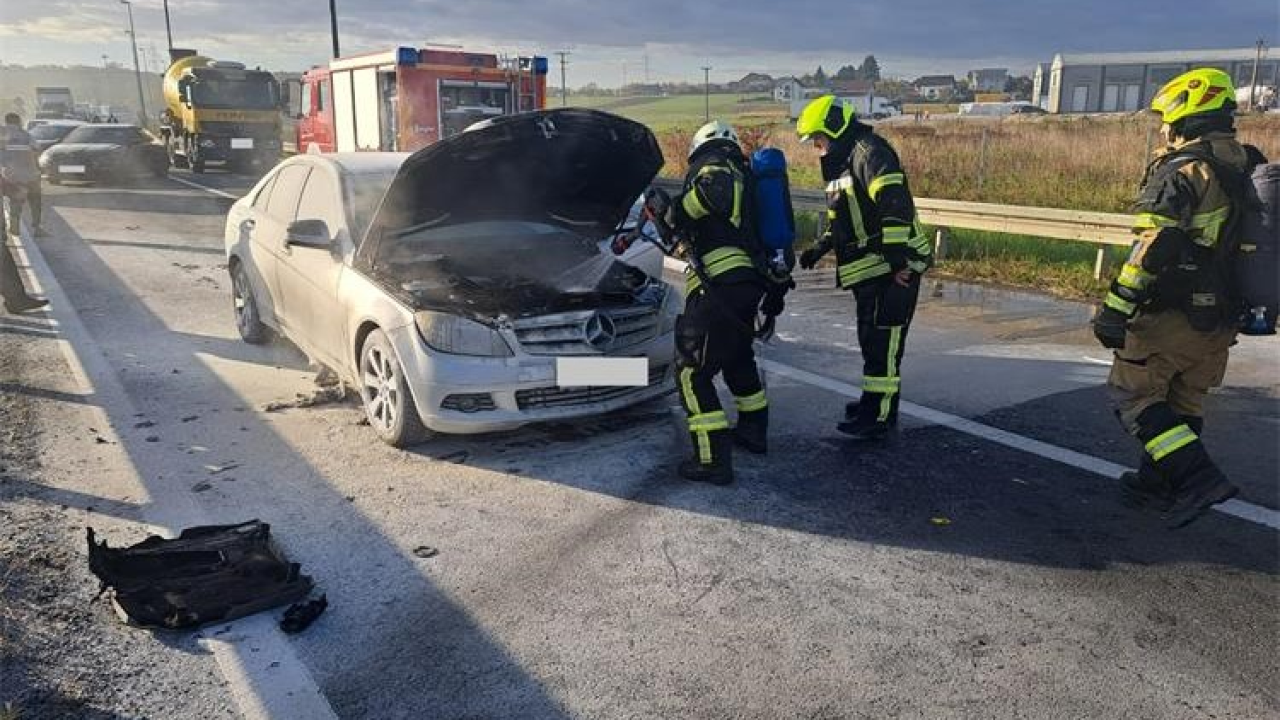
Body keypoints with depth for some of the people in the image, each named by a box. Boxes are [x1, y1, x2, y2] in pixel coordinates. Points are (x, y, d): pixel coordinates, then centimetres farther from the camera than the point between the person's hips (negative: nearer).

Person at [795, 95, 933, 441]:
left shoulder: (869, 152, -14)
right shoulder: (842, 162, 19)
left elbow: (895, 205, -26)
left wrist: (897, 258, -28)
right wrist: (821, 247, 19)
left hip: (895, 270, -10)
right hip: (869, 270, 10)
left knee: (883, 342, -6)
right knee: (871, 339, 18)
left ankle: (879, 417, 0)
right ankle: (876, 400, 32)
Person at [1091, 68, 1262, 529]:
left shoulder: (1179, 171, -15)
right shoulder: (1248, 170, 11)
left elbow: (1153, 248, -24)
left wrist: (1117, 308, -22)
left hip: (1173, 315, -8)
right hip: (1221, 319, 8)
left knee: (1133, 394, 2)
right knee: (1184, 404, 17)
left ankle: (1198, 477, -8)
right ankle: (1158, 485, 28)